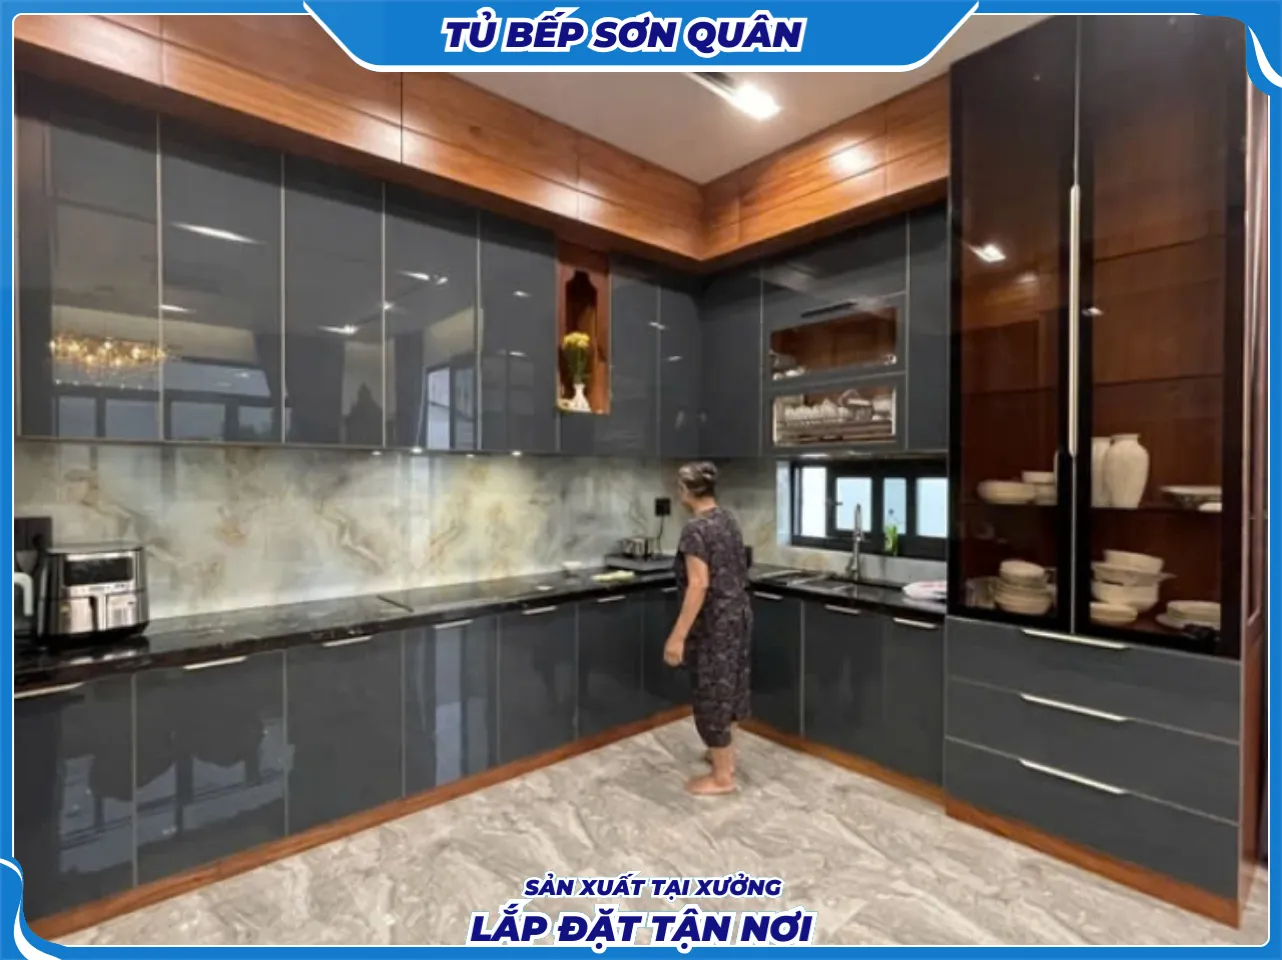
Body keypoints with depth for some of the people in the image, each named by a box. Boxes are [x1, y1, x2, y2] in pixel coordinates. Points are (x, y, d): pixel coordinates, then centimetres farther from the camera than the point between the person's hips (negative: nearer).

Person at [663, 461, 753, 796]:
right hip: (738, 614, 9)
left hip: (714, 622, -9)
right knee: (728, 685, 21)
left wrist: (678, 636, -23)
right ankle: (726, 756, 38)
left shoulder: (696, 528, -20)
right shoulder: (727, 520, 8)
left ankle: (722, 778, 17)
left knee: (711, 692, 4)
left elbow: (699, 585, -25)